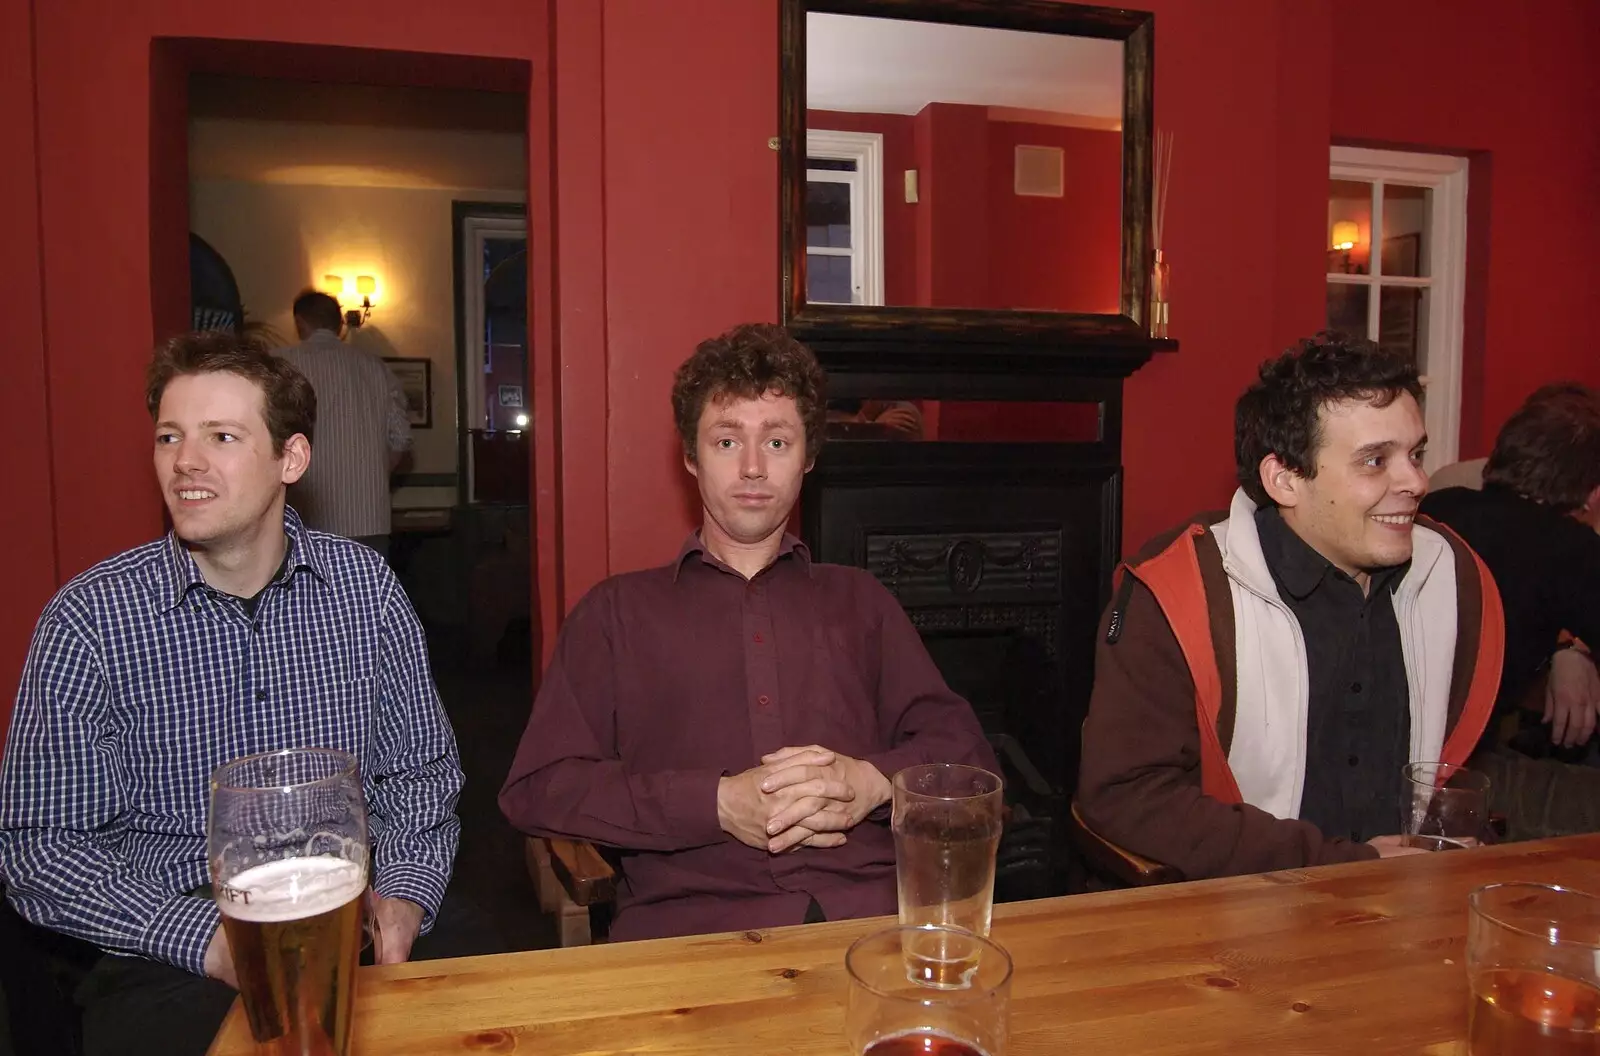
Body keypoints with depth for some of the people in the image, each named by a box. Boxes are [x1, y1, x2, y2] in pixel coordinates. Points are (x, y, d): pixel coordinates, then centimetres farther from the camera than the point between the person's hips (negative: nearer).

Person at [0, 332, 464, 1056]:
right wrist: (205, 938, -16)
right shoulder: (89, 619, -4)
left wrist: (403, 898, -8)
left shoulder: (364, 586, 2)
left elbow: (419, 771, 9)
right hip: (171, 961, -2)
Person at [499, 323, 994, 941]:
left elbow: (968, 753, 14)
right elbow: (534, 789, 4)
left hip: (873, 913, 2)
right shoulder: (619, 610, 16)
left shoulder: (860, 602, 23)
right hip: (692, 921, -1)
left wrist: (871, 780, -9)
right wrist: (719, 803, -9)